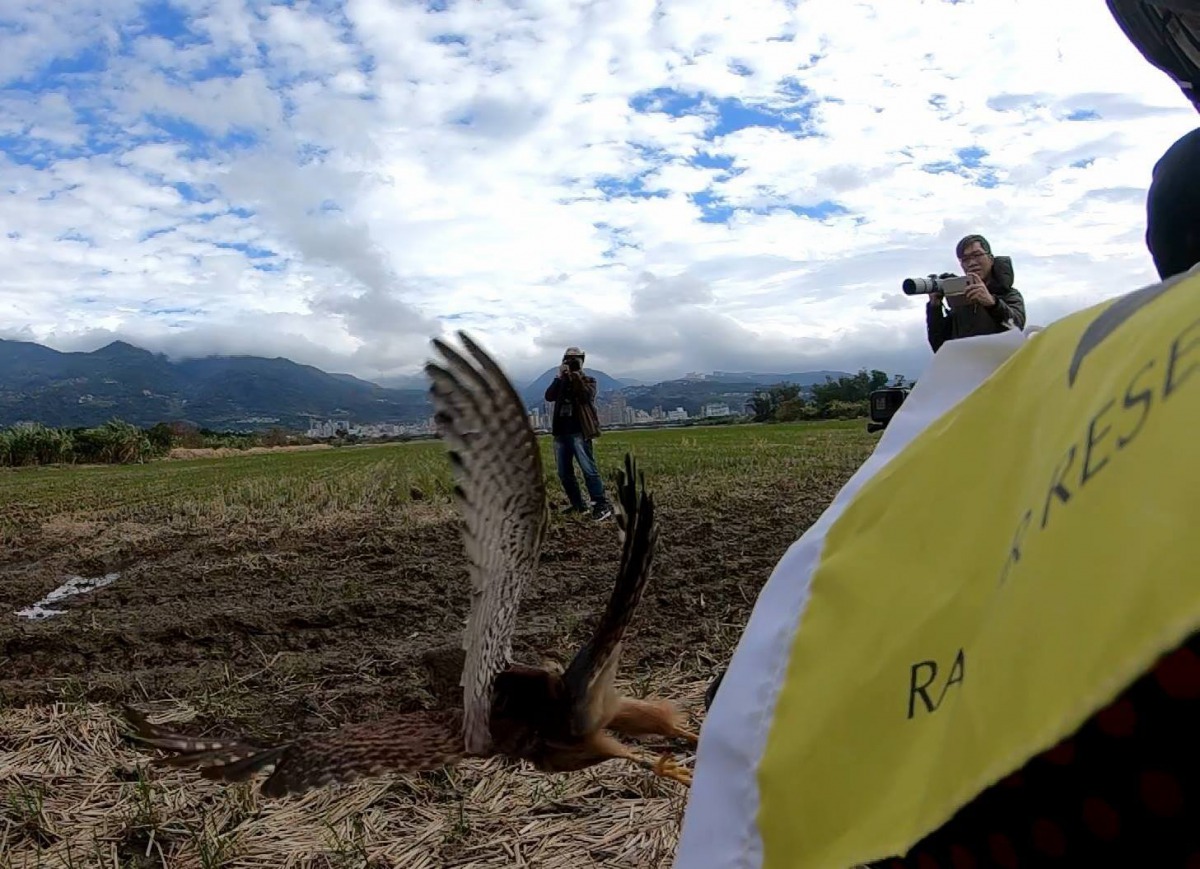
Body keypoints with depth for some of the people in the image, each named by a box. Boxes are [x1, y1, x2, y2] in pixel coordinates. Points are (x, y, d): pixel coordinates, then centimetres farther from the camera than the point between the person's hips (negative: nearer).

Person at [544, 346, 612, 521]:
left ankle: (602, 505, -15)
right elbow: (549, 396, 0)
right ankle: (577, 505, 16)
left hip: (579, 432, -6)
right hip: (561, 433, 6)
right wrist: (559, 377, -8)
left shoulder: (588, 380, 7)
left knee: (589, 470, -14)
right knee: (564, 473, 7)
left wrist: (576, 376, -16)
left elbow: (586, 396, -15)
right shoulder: (561, 381, 18)